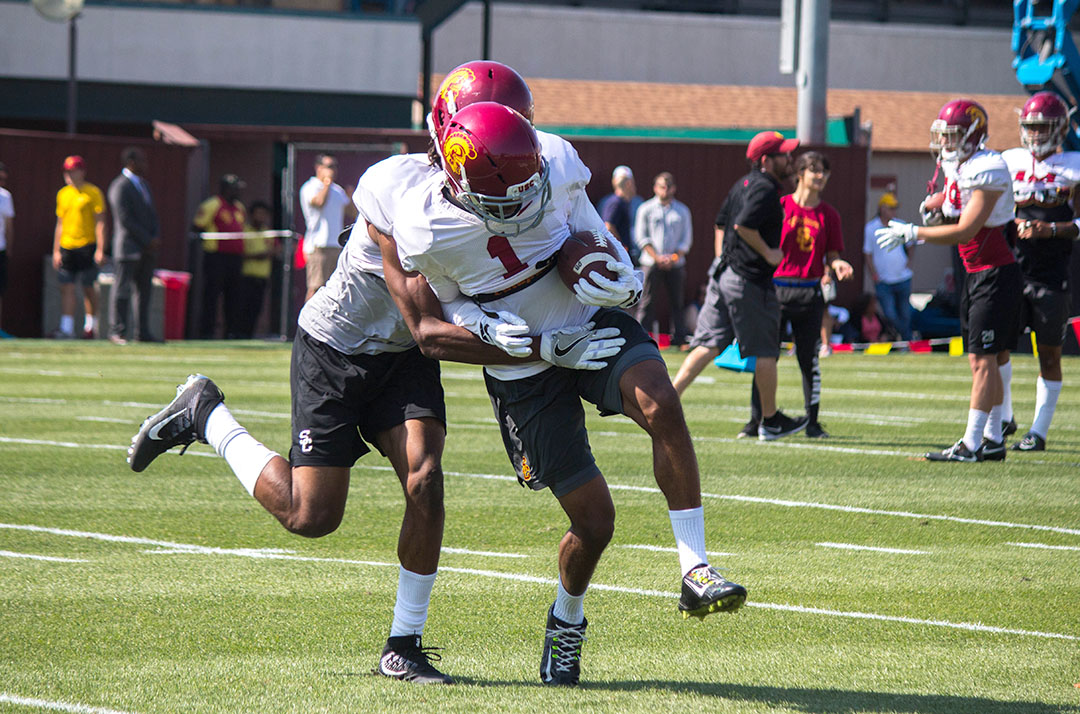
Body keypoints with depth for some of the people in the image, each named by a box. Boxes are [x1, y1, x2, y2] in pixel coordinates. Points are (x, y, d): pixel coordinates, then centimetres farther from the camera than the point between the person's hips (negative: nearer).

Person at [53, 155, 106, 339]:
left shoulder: (92, 193, -3)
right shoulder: (62, 194, 14)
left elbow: (100, 222, -6)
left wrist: (100, 249, -14)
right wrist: (56, 251, 14)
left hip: (87, 246, -5)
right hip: (67, 247, 5)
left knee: (88, 287, 0)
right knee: (67, 287, -3)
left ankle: (90, 326, 13)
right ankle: (67, 328, -6)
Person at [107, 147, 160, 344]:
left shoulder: (144, 184, 18)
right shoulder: (119, 186, -10)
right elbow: (125, 218, -15)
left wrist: (155, 238, 2)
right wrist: (147, 240, -14)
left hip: (146, 249, 8)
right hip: (128, 246, -8)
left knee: (144, 291, 8)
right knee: (122, 290, -5)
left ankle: (143, 332, 11)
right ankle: (116, 331, -2)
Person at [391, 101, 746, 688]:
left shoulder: (555, 166, -17)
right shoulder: (425, 231, -24)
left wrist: (620, 276, -12)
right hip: (523, 374, -2)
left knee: (660, 406, -31)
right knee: (593, 519, -3)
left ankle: (695, 572, -25)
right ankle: (566, 624, 29)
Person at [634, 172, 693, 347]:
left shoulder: (682, 211, 13)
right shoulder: (646, 209, 8)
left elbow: (687, 239, 10)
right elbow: (641, 237, 2)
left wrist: (674, 257, -6)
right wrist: (657, 257, -9)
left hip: (676, 265, 2)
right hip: (651, 264, -2)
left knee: (677, 303, 0)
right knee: (647, 302, -5)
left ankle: (680, 337, 2)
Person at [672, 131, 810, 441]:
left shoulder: (744, 184, 15)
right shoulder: (766, 190, -15)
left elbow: (721, 223, 22)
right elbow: (744, 225, -26)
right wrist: (768, 254, -16)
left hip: (723, 274, 9)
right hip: (751, 281, -9)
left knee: (707, 345, 6)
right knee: (765, 352, 4)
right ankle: (770, 421, 13)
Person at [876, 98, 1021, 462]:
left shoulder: (988, 171, -18)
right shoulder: (955, 167, 10)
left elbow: (966, 230, -22)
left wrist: (911, 233, -18)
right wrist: (933, 205, 3)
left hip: (996, 275, -9)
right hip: (975, 276, 9)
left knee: (983, 360, -9)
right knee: (981, 360, 10)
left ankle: (971, 444, -10)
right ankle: (993, 440, 14)